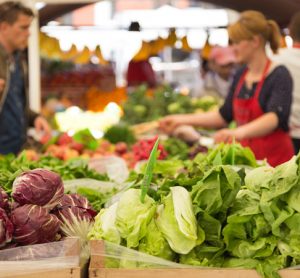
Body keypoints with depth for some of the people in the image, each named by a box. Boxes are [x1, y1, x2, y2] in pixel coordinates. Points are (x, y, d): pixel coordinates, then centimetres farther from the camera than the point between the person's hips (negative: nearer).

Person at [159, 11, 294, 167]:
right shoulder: (240, 76, 8)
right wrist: (182, 120, 9)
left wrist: (239, 132, -46)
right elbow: (224, 116, 15)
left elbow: (274, 117, -28)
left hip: (275, 161, -5)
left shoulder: (279, 76, -12)